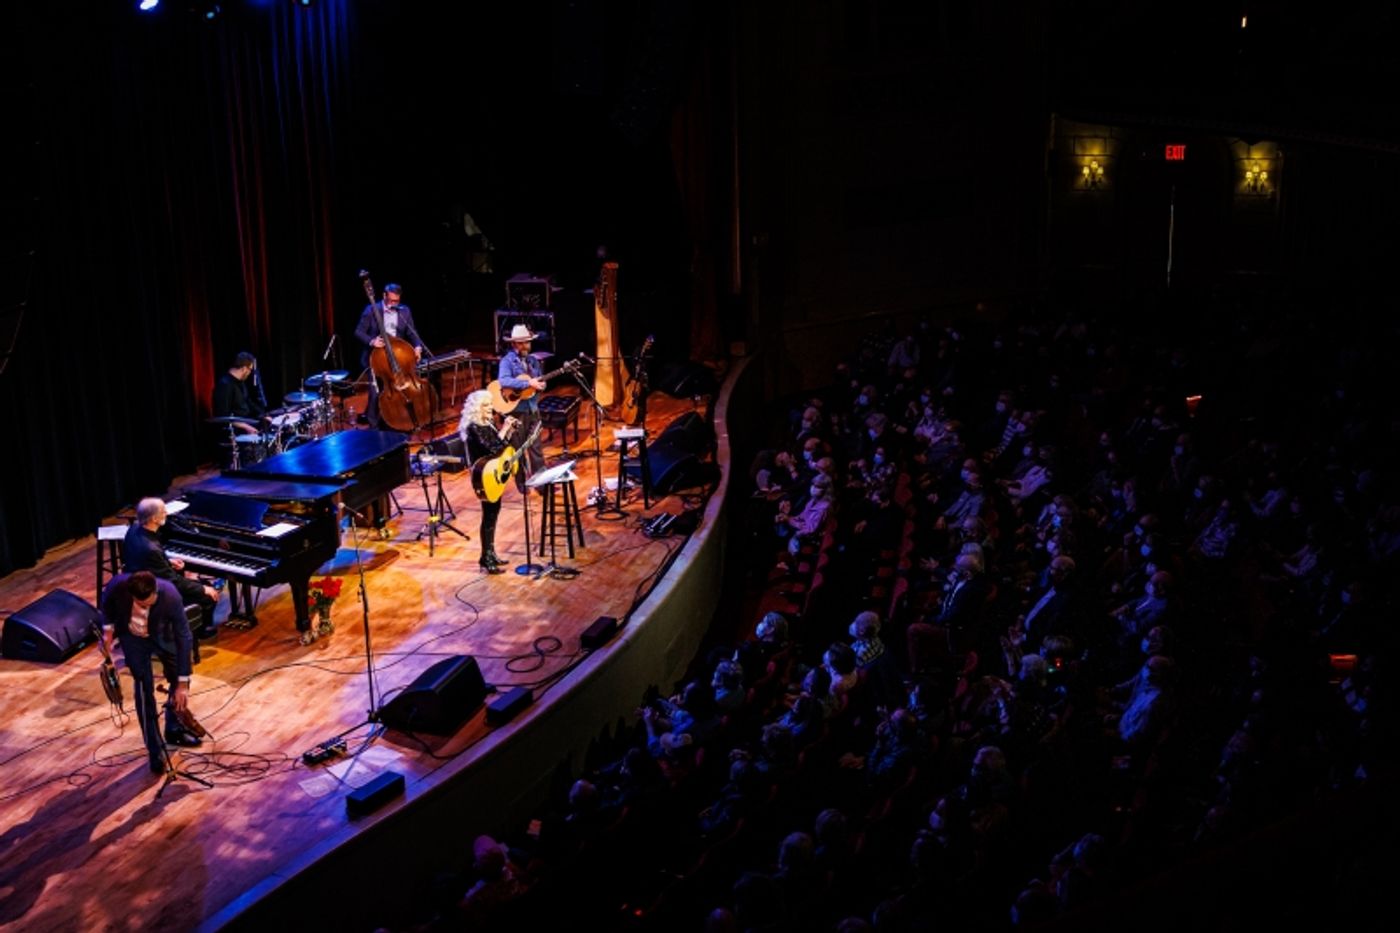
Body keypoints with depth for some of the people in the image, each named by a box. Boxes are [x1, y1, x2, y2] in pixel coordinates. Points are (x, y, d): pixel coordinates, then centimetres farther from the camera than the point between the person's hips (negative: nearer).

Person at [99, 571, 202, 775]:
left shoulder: (171, 596, -39)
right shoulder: (119, 585, -37)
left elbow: (183, 638, -31)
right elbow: (107, 600, -8)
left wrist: (182, 683, -28)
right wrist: (108, 629, -6)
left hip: (162, 634, 1)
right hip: (132, 636, -1)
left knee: (178, 679, 7)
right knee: (144, 686, -11)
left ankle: (174, 729, 34)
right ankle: (155, 750, -1)